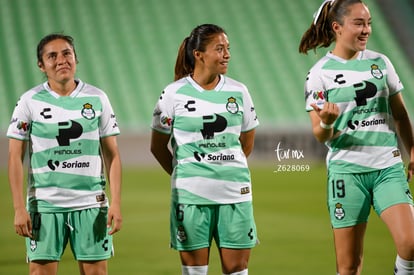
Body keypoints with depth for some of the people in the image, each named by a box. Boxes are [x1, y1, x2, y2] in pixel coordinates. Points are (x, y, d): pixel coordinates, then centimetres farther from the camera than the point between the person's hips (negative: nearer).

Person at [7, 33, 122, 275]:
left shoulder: (97, 99, 3)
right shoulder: (30, 101, 0)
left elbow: (112, 155, 6)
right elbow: (16, 157, 0)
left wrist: (116, 203, -2)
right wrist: (19, 208, -7)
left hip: (91, 204, 1)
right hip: (44, 205, -1)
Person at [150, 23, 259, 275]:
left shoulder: (238, 91, 6)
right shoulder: (175, 93, -2)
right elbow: (158, 147, 7)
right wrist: (182, 175, 8)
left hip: (234, 193, 2)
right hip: (191, 196, -2)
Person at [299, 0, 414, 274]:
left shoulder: (380, 62, 6)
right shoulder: (320, 74, -2)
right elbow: (320, 135, -2)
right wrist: (327, 122, -23)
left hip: (388, 167, 2)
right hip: (347, 171, -2)